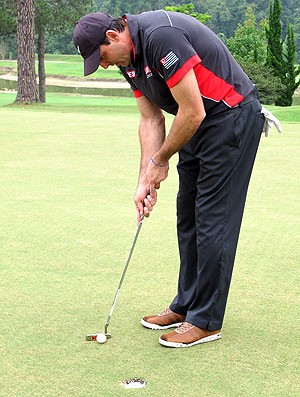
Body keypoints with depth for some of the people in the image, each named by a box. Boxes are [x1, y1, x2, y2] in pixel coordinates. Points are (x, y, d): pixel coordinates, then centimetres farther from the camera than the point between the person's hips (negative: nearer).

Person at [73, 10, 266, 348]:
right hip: (199, 126, 10)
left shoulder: (160, 36, -26)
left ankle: (206, 321, 2)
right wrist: (145, 181, 1)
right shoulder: (129, 58, 4)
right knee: (188, 219, 12)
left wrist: (160, 161, -10)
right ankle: (186, 305, 23)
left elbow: (192, 112, -25)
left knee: (214, 220, -7)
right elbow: (151, 120, 8)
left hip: (233, 116, -10)